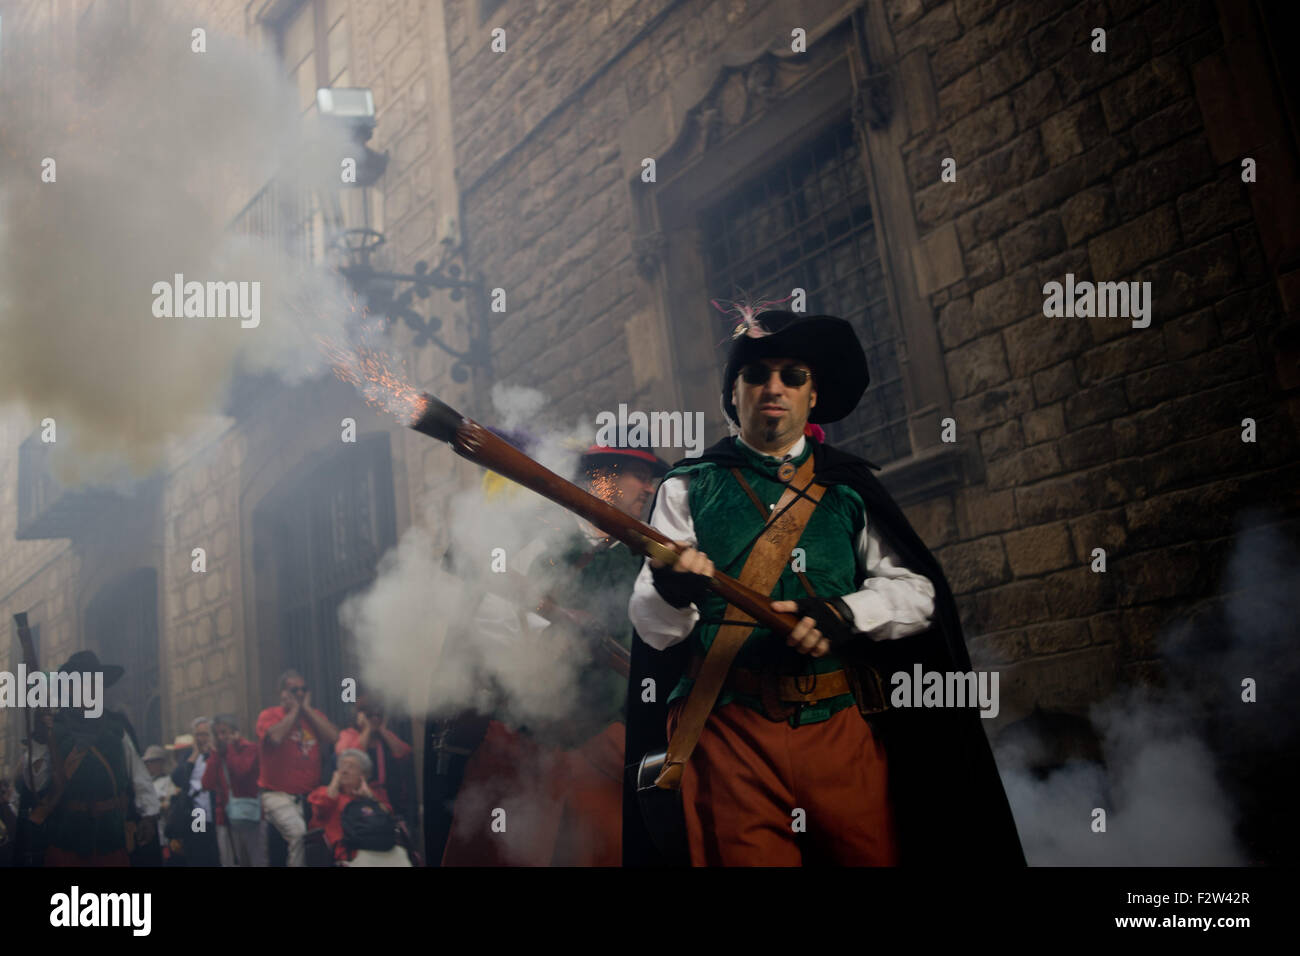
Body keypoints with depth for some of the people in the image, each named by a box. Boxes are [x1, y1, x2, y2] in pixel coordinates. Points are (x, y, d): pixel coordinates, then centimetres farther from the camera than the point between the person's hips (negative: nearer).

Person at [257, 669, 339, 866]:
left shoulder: (314, 715, 14)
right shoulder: (268, 715, 2)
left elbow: (333, 737, -5)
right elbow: (276, 737, -20)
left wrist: (306, 708, -2)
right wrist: (294, 709, -6)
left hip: (310, 795, 4)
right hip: (279, 795, -4)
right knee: (298, 832, -28)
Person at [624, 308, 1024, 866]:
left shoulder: (848, 487, 13)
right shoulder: (688, 488, 8)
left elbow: (916, 592, 5)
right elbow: (650, 626, 0)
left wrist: (843, 613, -14)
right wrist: (673, 593, -22)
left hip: (843, 729, 2)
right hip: (728, 730, -1)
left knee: (878, 854, 1)